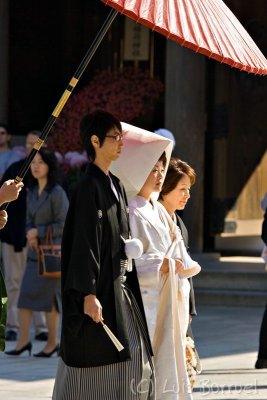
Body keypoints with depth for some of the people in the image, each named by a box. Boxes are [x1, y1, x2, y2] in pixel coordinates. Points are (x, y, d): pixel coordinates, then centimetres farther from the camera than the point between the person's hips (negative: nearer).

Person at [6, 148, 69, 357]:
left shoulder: (57, 193, -12)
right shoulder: (32, 192, 11)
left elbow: (63, 225, -13)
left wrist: (38, 232, -10)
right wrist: (30, 235, -5)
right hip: (35, 251, 7)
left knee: (47, 297, -2)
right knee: (25, 295, 2)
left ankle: (52, 342, 10)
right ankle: (23, 340, 5)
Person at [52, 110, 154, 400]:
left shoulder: (115, 185, 14)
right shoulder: (89, 186, -13)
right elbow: (84, 242, -18)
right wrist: (89, 293, -23)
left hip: (119, 286, 9)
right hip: (99, 288, -9)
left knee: (134, 357, 6)